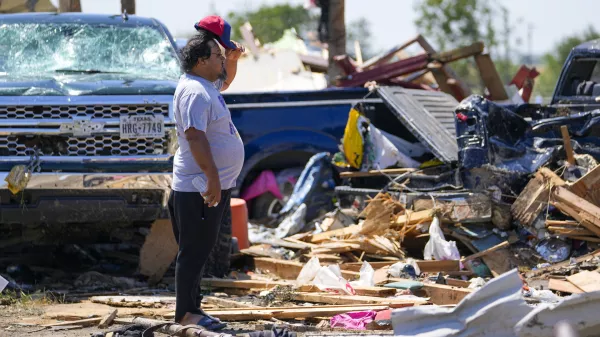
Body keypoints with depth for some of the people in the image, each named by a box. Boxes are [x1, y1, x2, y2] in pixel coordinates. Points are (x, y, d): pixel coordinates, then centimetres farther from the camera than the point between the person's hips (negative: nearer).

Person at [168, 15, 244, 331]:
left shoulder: (205, 84, 13)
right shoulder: (195, 92, -19)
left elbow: (226, 79, 35)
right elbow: (195, 137, -26)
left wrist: (233, 58, 14)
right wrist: (213, 178, -28)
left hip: (211, 185, 11)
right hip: (201, 187, -11)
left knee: (199, 250, 14)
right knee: (194, 251, -5)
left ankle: (192, 307, 21)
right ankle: (186, 312, -1)